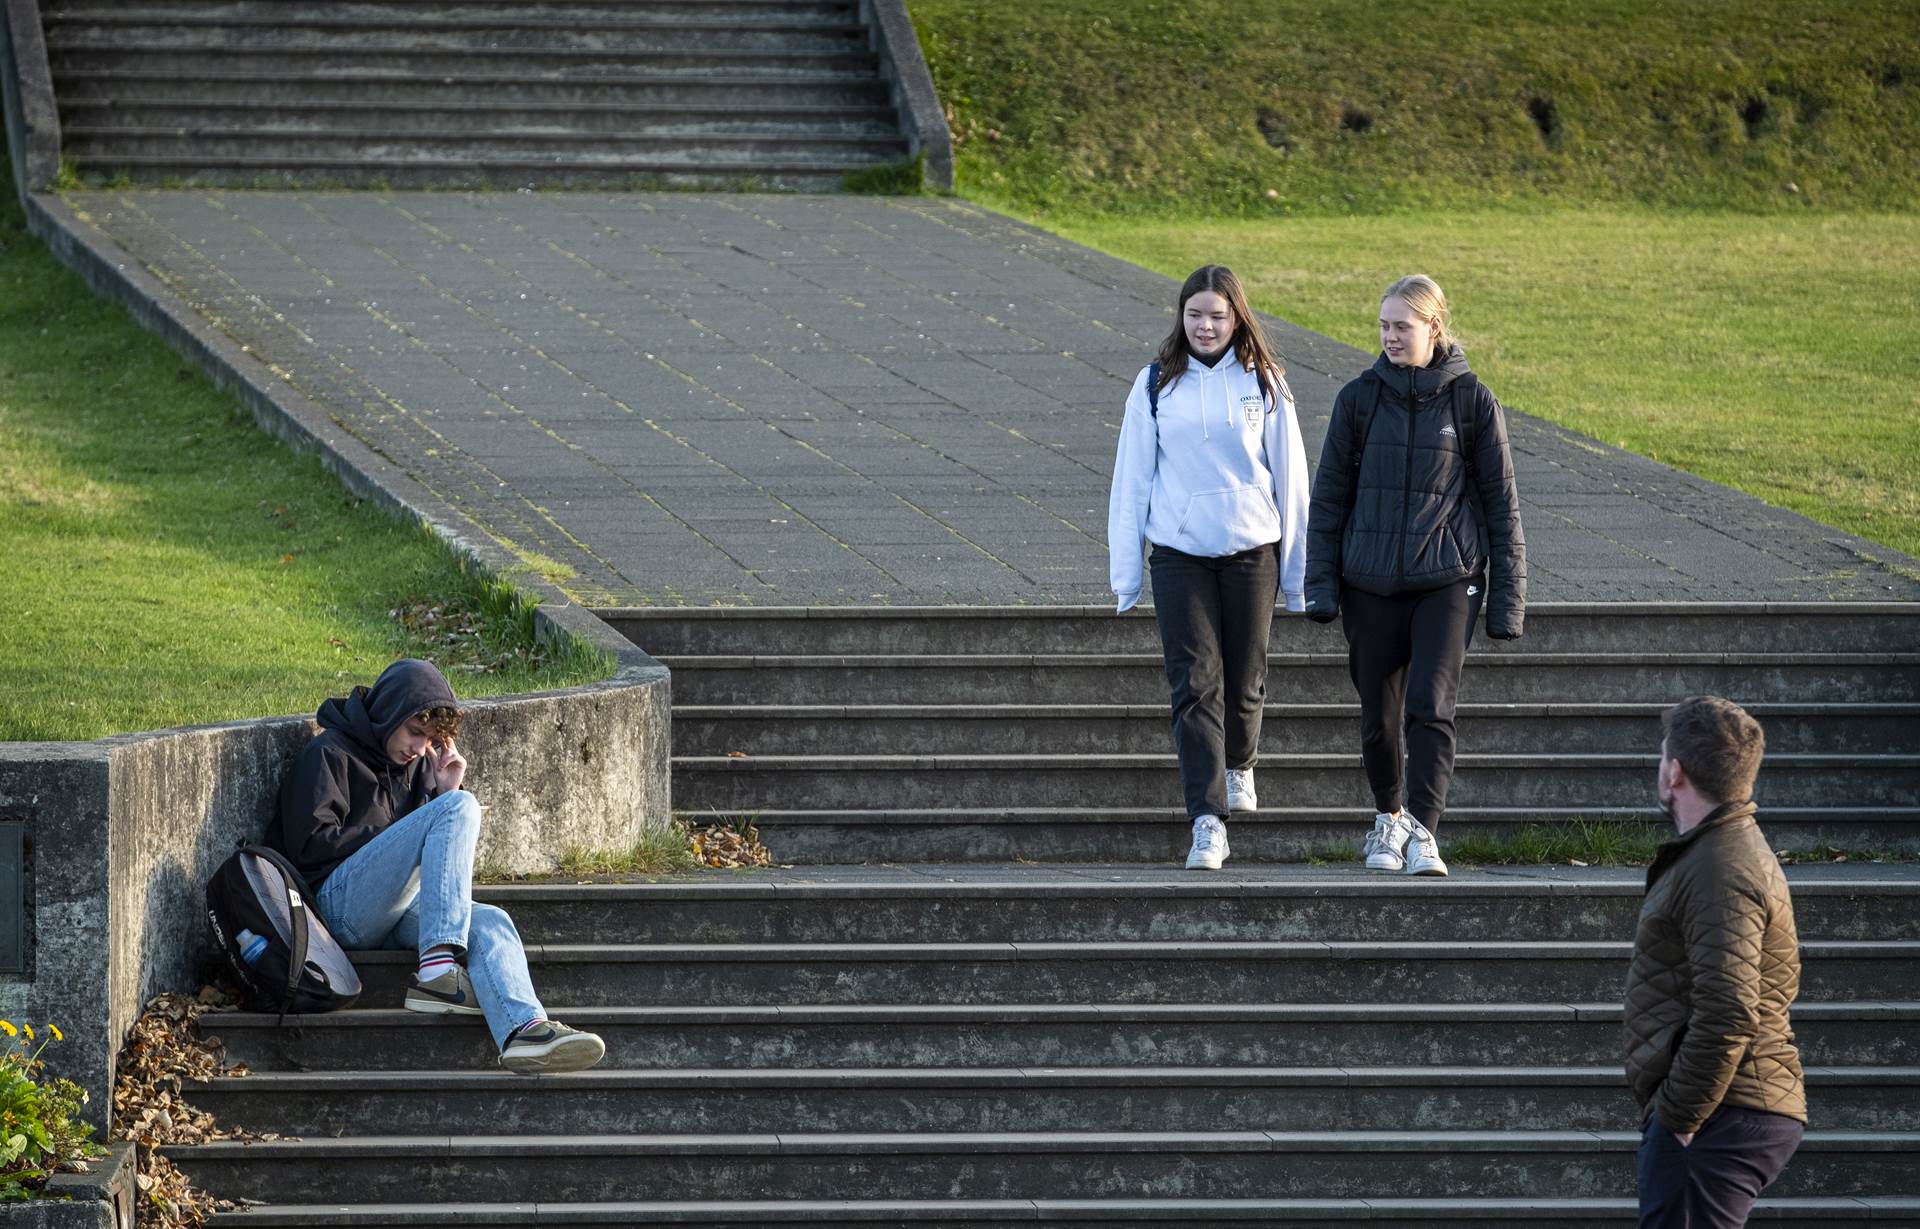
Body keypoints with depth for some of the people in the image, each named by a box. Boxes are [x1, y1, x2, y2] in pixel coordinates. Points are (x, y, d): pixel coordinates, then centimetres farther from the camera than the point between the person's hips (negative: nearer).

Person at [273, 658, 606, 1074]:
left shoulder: (421, 762, 23)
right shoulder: (330, 754, 2)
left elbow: (456, 851, 20)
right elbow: (310, 845, -9)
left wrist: (447, 789, 5)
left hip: (395, 913, 7)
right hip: (339, 904, -7)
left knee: (489, 922, -25)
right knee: (459, 808, -22)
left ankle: (523, 1029, -54)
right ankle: (437, 969, -37)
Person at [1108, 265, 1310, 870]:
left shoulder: (1263, 384, 1)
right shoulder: (1156, 385, 2)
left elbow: (1289, 477, 6)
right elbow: (1132, 479, 5)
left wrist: (1297, 572, 6)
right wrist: (1126, 572, 2)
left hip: (1252, 550, 1)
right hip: (1179, 554, -1)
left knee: (1244, 679, 12)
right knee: (1195, 685, -8)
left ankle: (1239, 767, 43)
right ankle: (1208, 824, -13)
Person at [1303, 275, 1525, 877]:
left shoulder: (1471, 401, -1)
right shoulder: (1360, 398, 3)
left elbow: (1501, 503, 3)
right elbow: (1329, 496, 8)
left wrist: (1507, 598, 1)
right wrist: (1321, 586, 2)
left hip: (1447, 580, -2)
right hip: (1371, 583, 2)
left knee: (1430, 708, -17)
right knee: (1379, 717, 9)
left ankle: (1423, 831, -18)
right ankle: (1389, 816, 31)